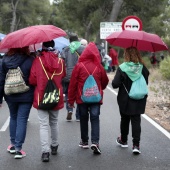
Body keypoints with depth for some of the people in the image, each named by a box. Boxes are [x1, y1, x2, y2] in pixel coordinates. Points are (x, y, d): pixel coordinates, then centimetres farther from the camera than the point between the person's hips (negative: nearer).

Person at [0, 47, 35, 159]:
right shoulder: (31, 60, -11)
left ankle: (13, 145, 27)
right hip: (26, 96, -3)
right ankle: (18, 149, 2)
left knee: (13, 118, 20)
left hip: (10, 96, 3)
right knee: (22, 120, 3)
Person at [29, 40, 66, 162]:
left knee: (43, 125, -1)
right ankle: (54, 146, 34)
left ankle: (45, 151, -10)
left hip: (41, 97, -3)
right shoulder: (60, 61, -3)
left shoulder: (38, 60, -10)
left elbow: (32, 80, -8)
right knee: (54, 123, 20)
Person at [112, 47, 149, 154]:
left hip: (125, 100, -1)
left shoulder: (122, 68, -15)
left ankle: (123, 140, 34)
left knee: (125, 120, 17)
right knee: (136, 121, 4)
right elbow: (146, 82, 4)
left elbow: (115, 84, -18)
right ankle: (136, 145, -5)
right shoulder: (142, 67, -5)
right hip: (139, 101, 1)